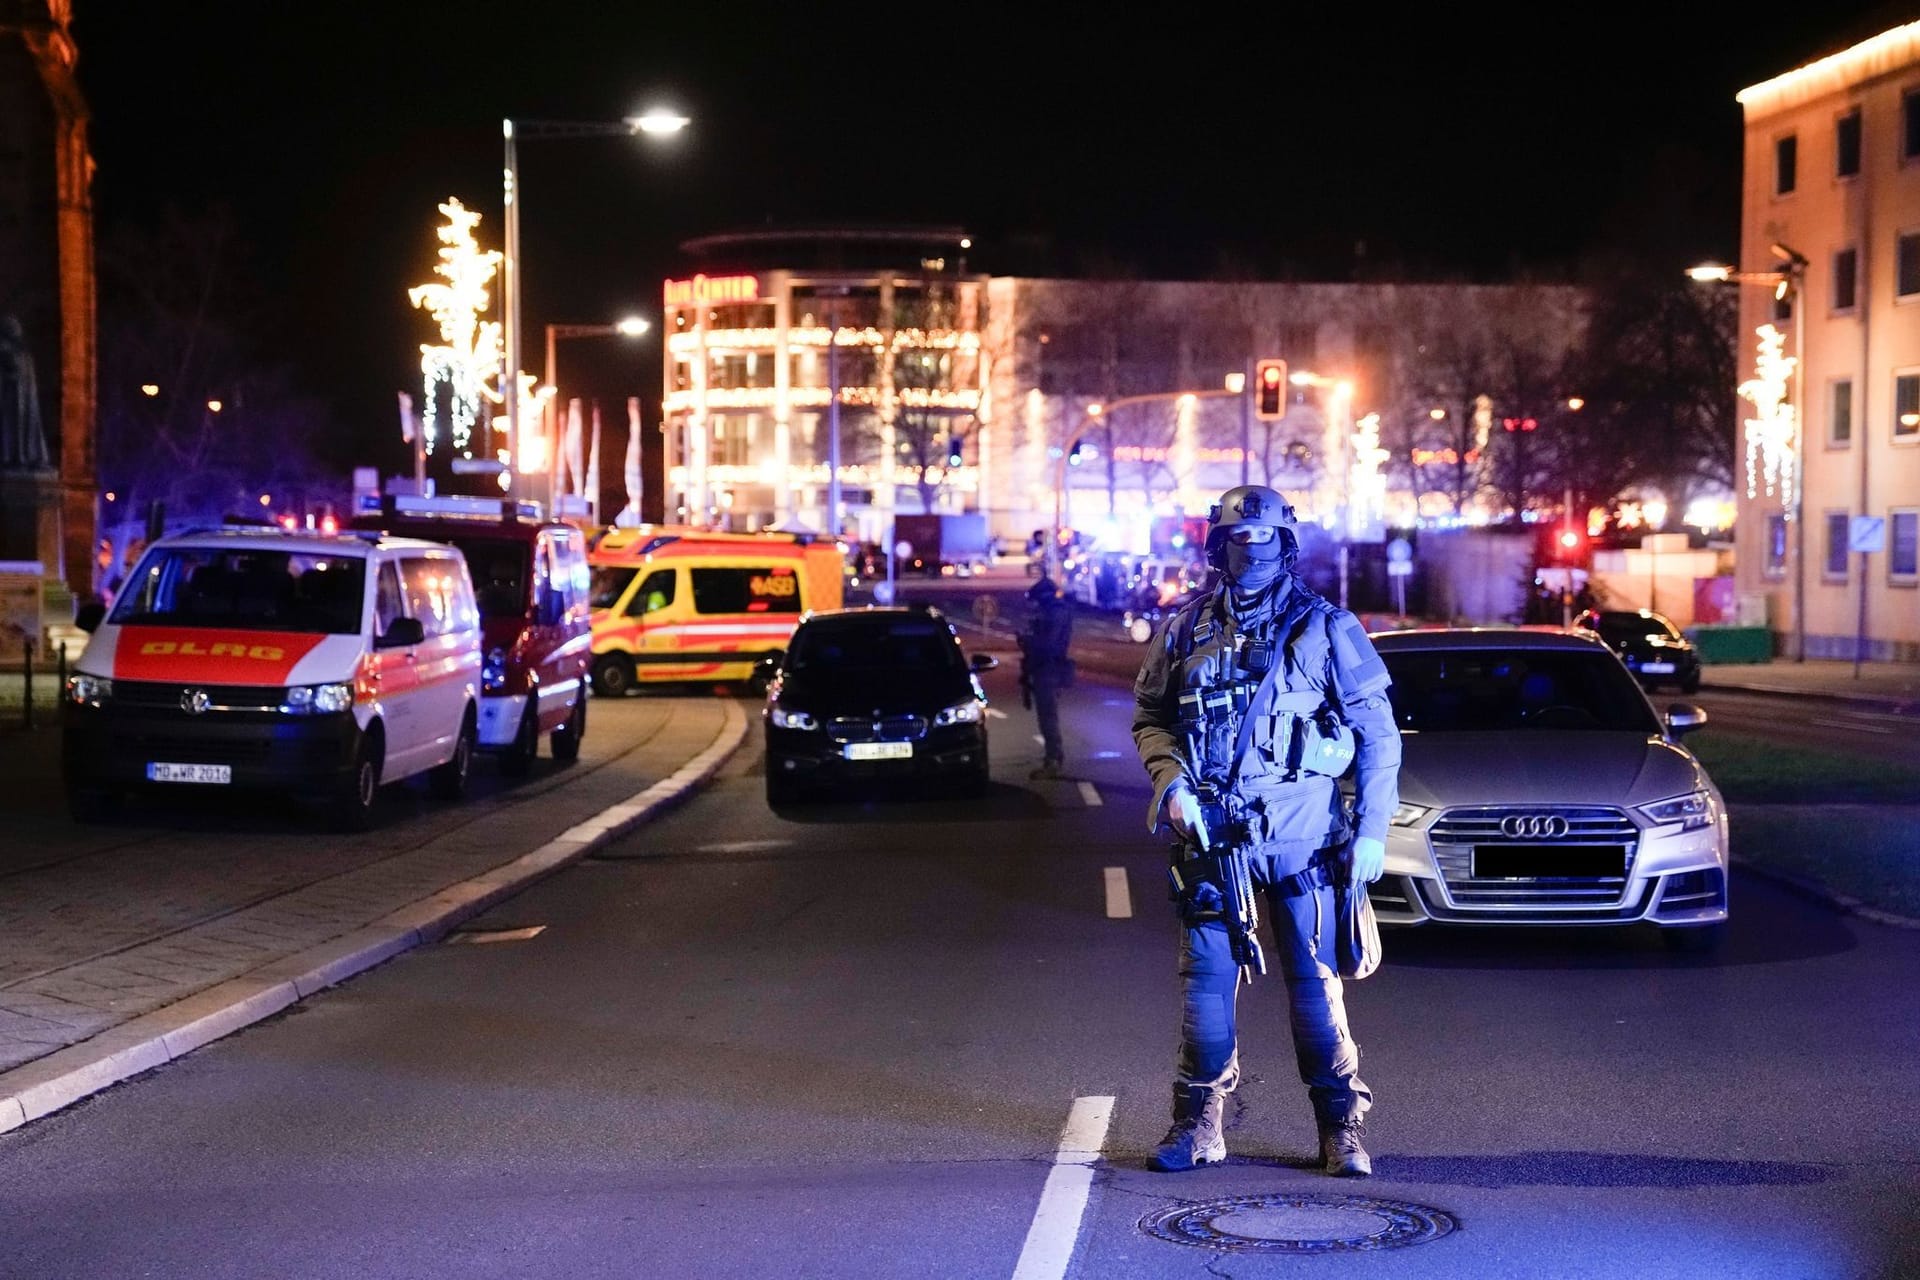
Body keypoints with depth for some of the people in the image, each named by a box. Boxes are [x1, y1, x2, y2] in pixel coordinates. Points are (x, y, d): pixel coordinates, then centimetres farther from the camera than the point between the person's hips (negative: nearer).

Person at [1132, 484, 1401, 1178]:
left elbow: (1377, 735, 4)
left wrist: (1372, 829, -3)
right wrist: (1171, 781, -4)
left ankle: (1340, 1126, 7)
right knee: (1206, 977, 5)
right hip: (1209, 832, 2)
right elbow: (1151, 717, 15)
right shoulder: (1186, 628, 8)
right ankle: (1199, 1123, 15)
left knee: (1314, 979, -1)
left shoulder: (1326, 629, 1)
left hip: (1301, 834, -2)